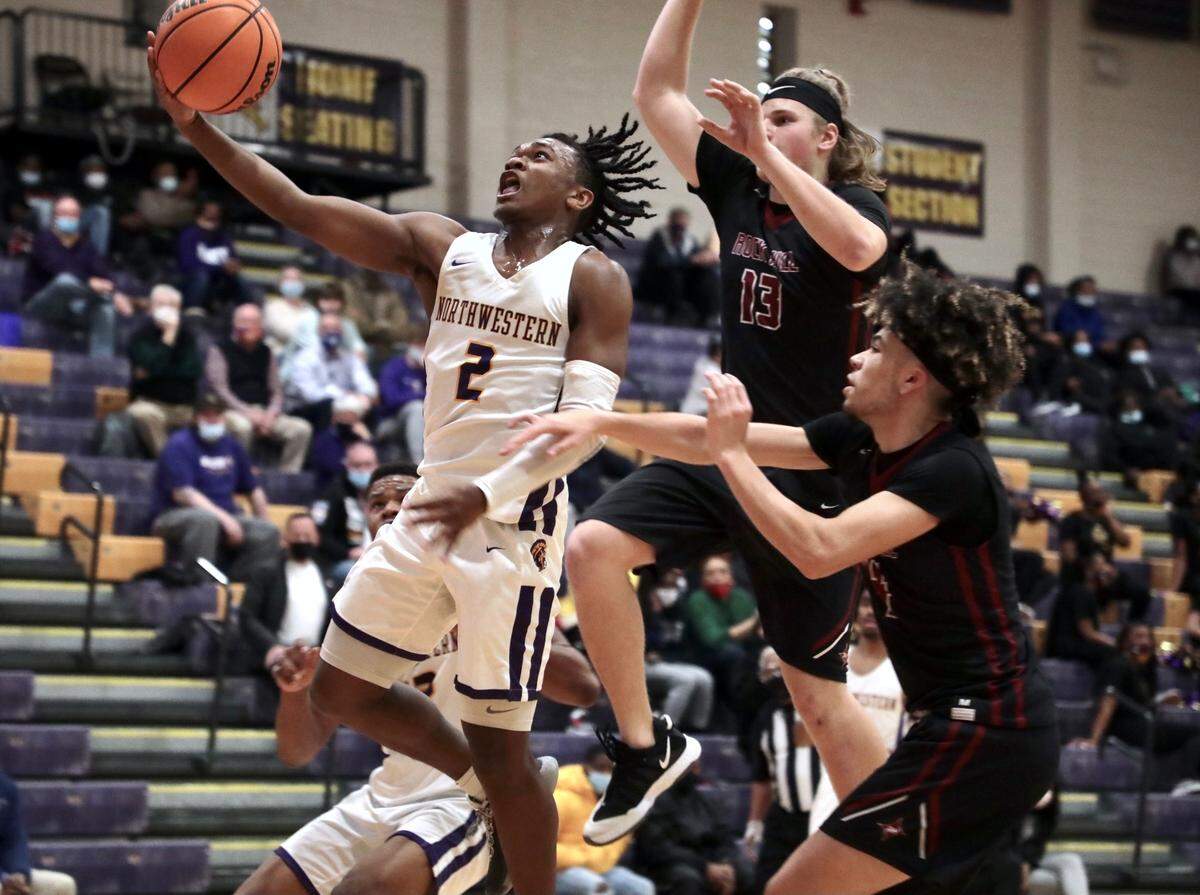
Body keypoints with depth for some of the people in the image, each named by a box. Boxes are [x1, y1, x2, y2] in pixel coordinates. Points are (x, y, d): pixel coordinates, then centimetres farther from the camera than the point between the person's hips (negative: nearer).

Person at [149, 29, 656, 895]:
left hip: (516, 524, -6)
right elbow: (300, 207, 1)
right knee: (342, 690, 11)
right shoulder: (442, 248, 10)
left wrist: (489, 495, -26)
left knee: (499, 743, -4)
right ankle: (486, 791, 31)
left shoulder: (593, 280, -3)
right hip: (430, 512, 7)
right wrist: (198, 128, -11)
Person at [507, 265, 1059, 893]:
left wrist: (731, 453, -20)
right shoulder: (859, 440, 6)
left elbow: (818, 551, -30)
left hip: (979, 739, -9)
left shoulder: (953, 470, -20)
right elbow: (709, 442, 10)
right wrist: (598, 423, 2)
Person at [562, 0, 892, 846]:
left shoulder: (856, 205, -8)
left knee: (817, 689, 0)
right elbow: (657, 94, 7)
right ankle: (647, 744, -2)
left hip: (813, 474, -5)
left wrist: (765, 150, -34)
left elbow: (858, 249, -33)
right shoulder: (738, 187, 7)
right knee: (593, 546, -18)